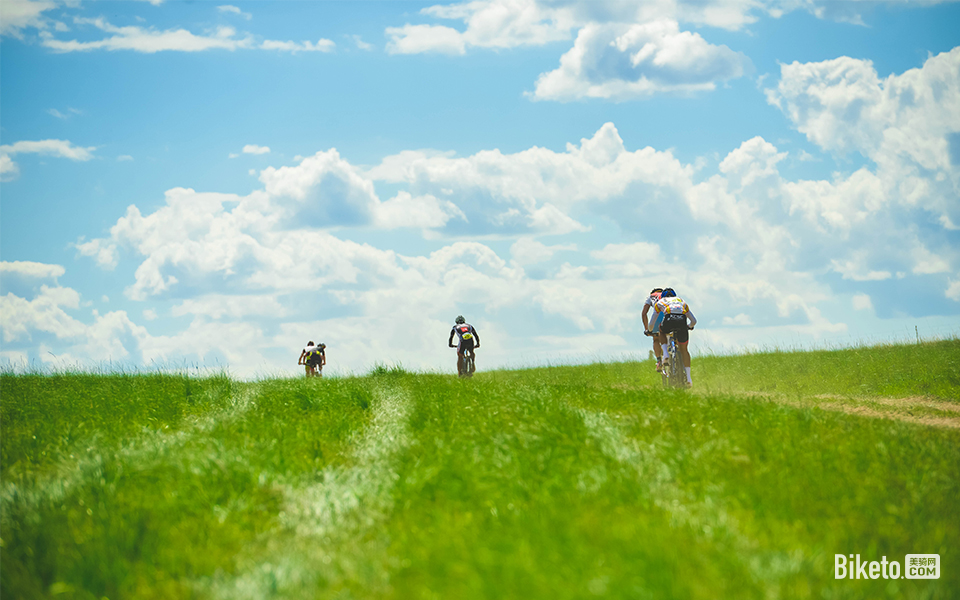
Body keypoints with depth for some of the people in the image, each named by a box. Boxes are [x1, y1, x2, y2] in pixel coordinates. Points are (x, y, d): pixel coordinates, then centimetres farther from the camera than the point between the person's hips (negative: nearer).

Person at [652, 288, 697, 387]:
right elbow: (693, 321, 39)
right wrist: (690, 326, 60)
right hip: (682, 320, 2)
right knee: (684, 349, 19)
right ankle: (688, 377, 13)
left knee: (662, 331, 36)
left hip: (669, 319, -2)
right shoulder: (681, 301, 38)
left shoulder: (660, 302, 33)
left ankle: (665, 354, 13)